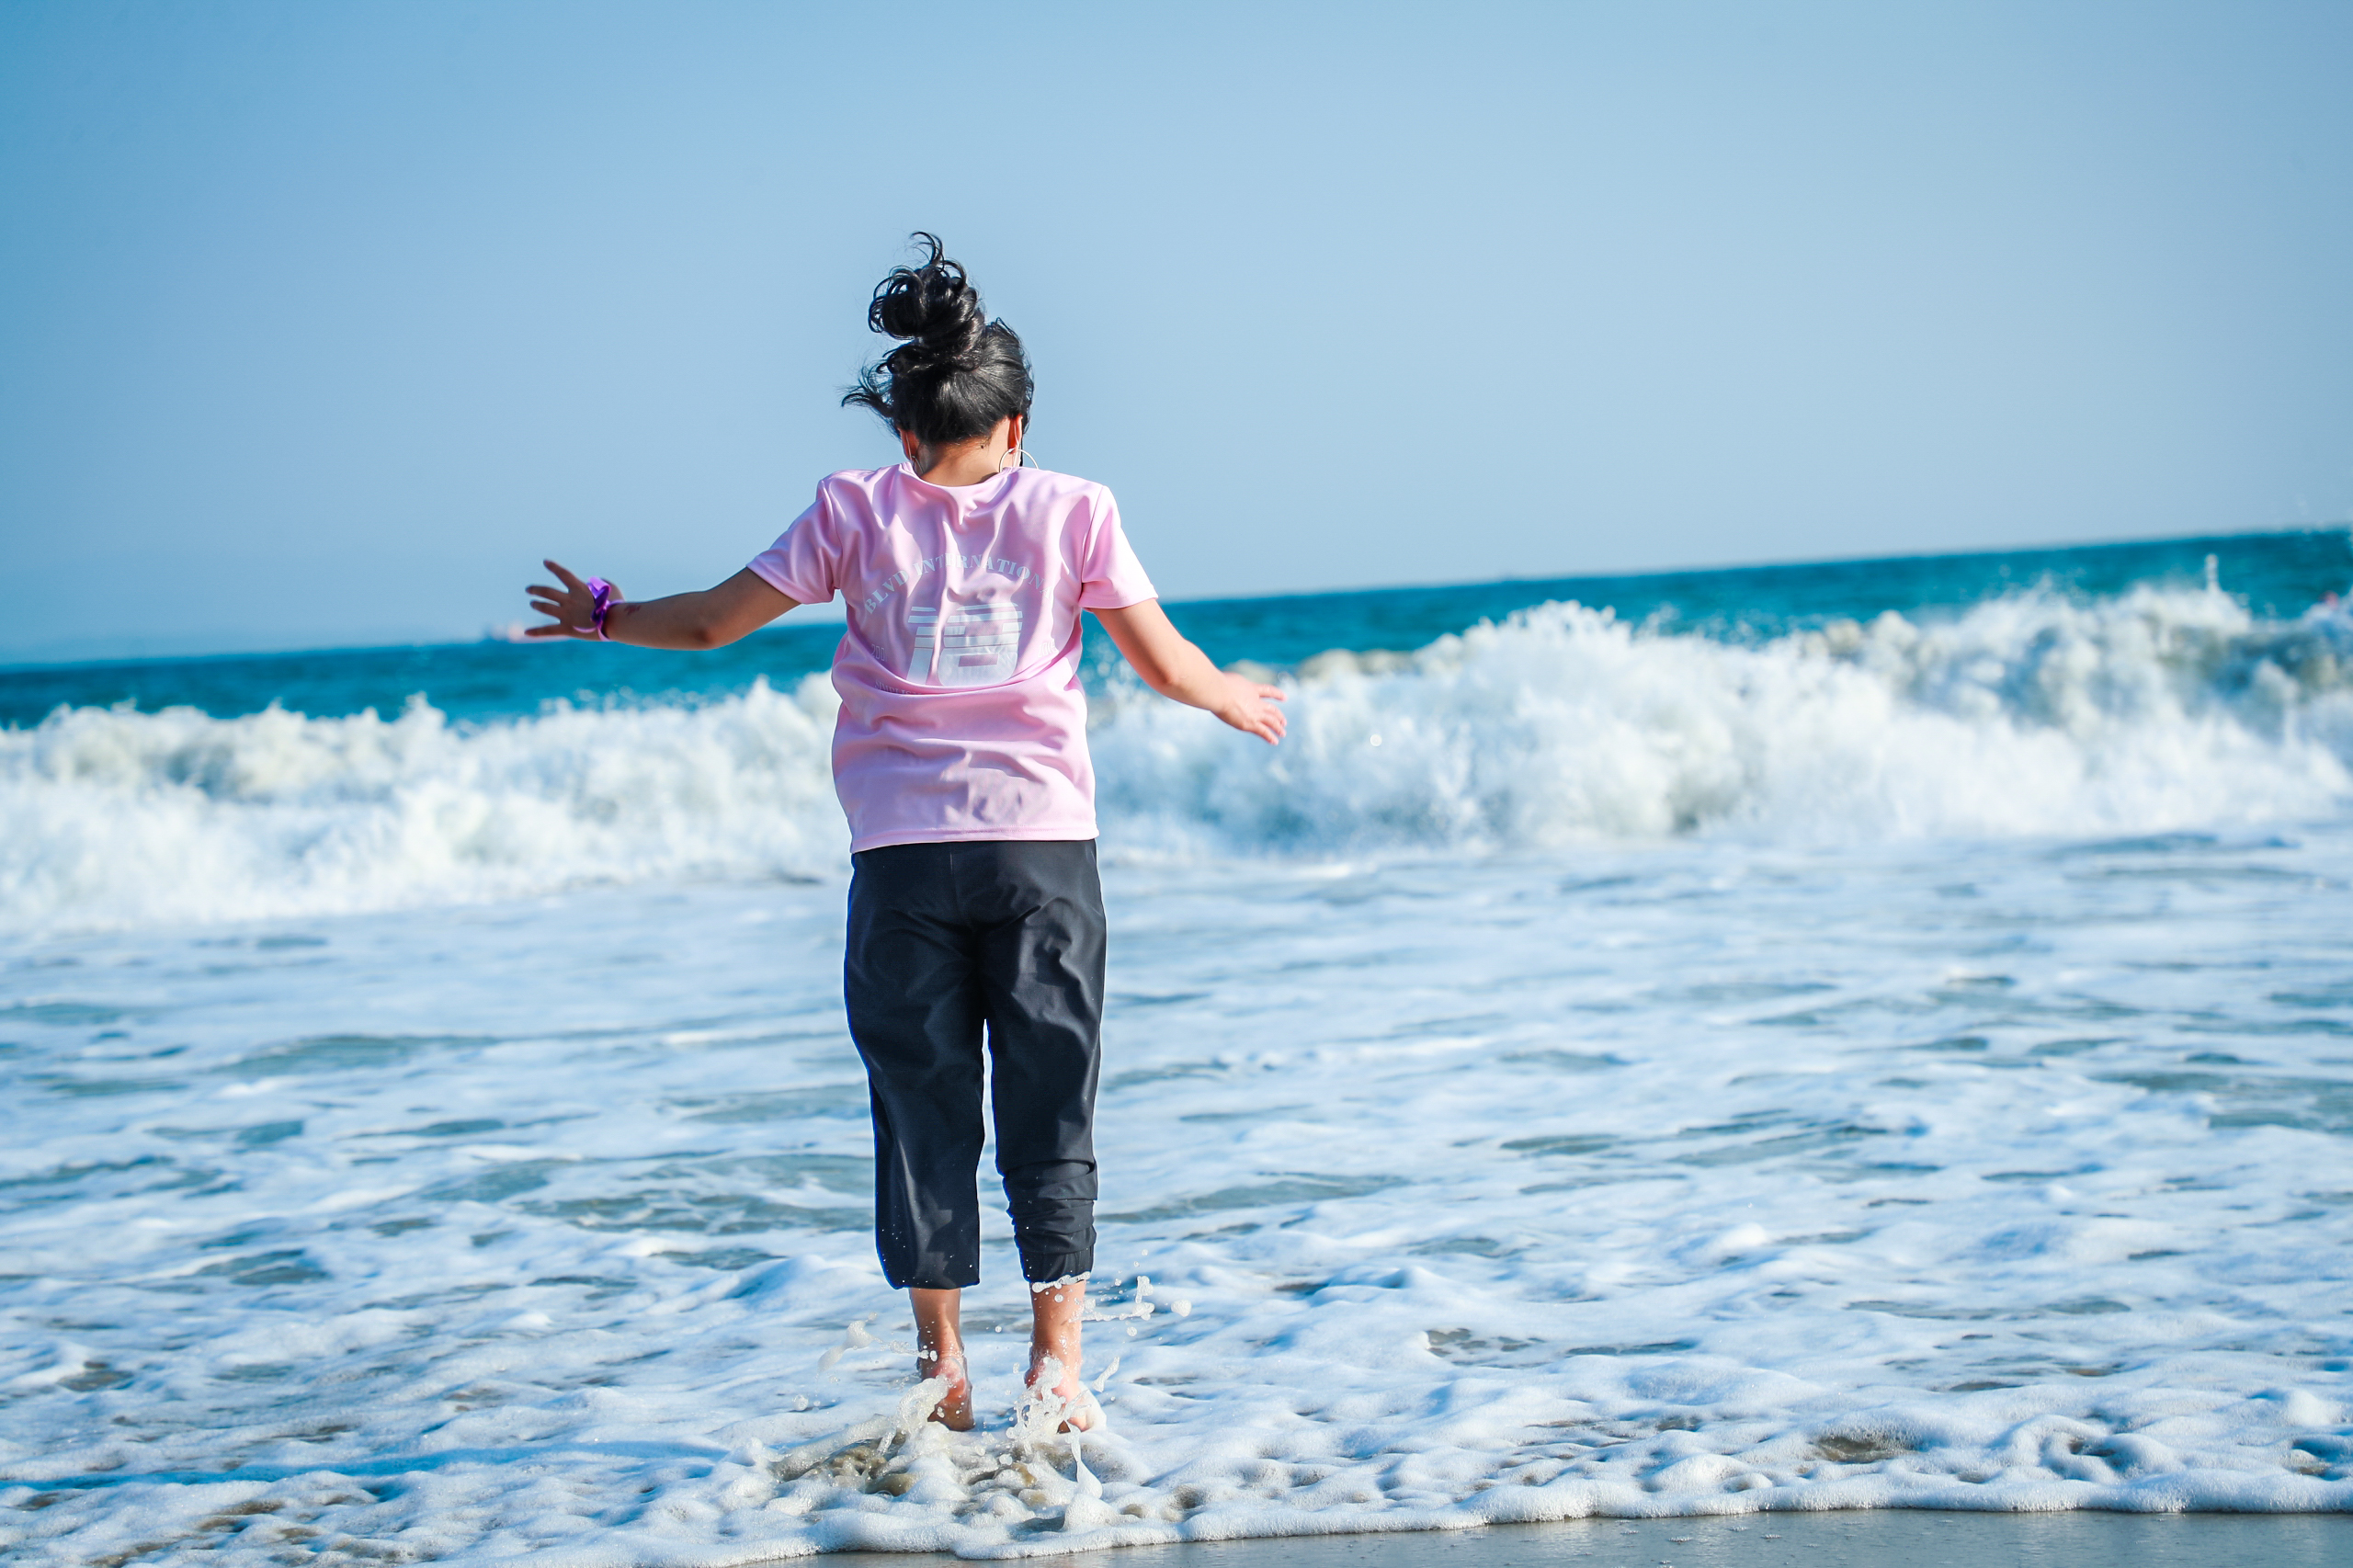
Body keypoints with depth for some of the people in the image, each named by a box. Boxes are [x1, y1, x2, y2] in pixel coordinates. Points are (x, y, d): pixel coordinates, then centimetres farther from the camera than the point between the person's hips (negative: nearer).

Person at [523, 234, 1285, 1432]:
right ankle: (1056, 1358, 7)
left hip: (903, 852, 0)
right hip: (1044, 847, 0)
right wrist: (1233, 699, 25)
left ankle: (942, 1365, 10)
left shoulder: (857, 510, 4)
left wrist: (601, 617, 26)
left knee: (924, 1112, 8)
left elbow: (711, 622, 8)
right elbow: (1165, 665, 3)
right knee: (1051, 1114, 7)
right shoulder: (1070, 510, 3)